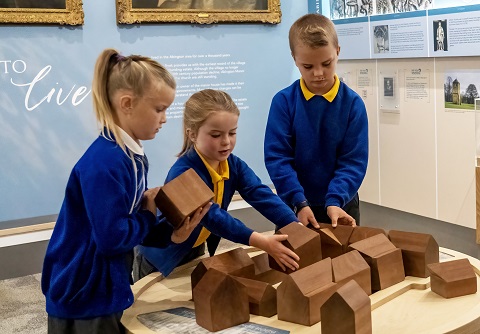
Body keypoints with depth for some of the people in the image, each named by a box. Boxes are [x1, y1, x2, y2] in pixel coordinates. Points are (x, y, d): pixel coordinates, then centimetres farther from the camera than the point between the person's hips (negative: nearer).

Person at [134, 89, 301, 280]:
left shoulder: (233, 165, -12)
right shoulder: (183, 174, -33)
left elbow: (261, 195, -22)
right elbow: (212, 216, -41)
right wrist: (261, 242, -50)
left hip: (198, 251, 6)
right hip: (162, 257, -6)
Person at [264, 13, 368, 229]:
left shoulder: (352, 103, -9)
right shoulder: (283, 101, -11)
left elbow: (354, 160, -11)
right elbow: (277, 157, -14)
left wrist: (335, 201, -24)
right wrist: (299, 202, -23)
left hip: (340, 205, 1)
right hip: (294, 205, 0)